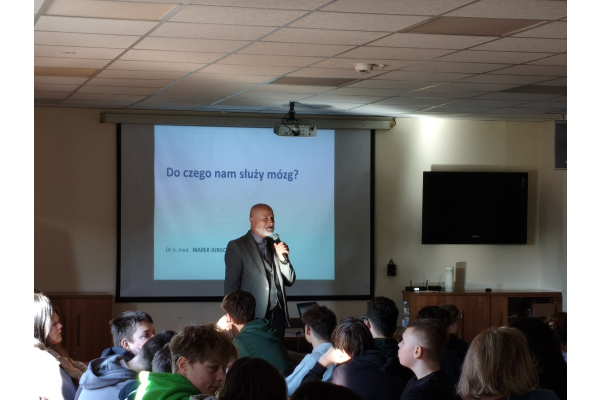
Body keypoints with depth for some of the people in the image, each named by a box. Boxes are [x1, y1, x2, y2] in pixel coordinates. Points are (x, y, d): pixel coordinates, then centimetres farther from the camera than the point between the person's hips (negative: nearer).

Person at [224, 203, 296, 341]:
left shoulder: (275, 245, 13)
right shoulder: (237, 246, -4)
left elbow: (290, 281, 14)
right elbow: (231, 285, -6)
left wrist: (283, 258, -4)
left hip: (277, 315, 5)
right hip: (253, 317, -5)